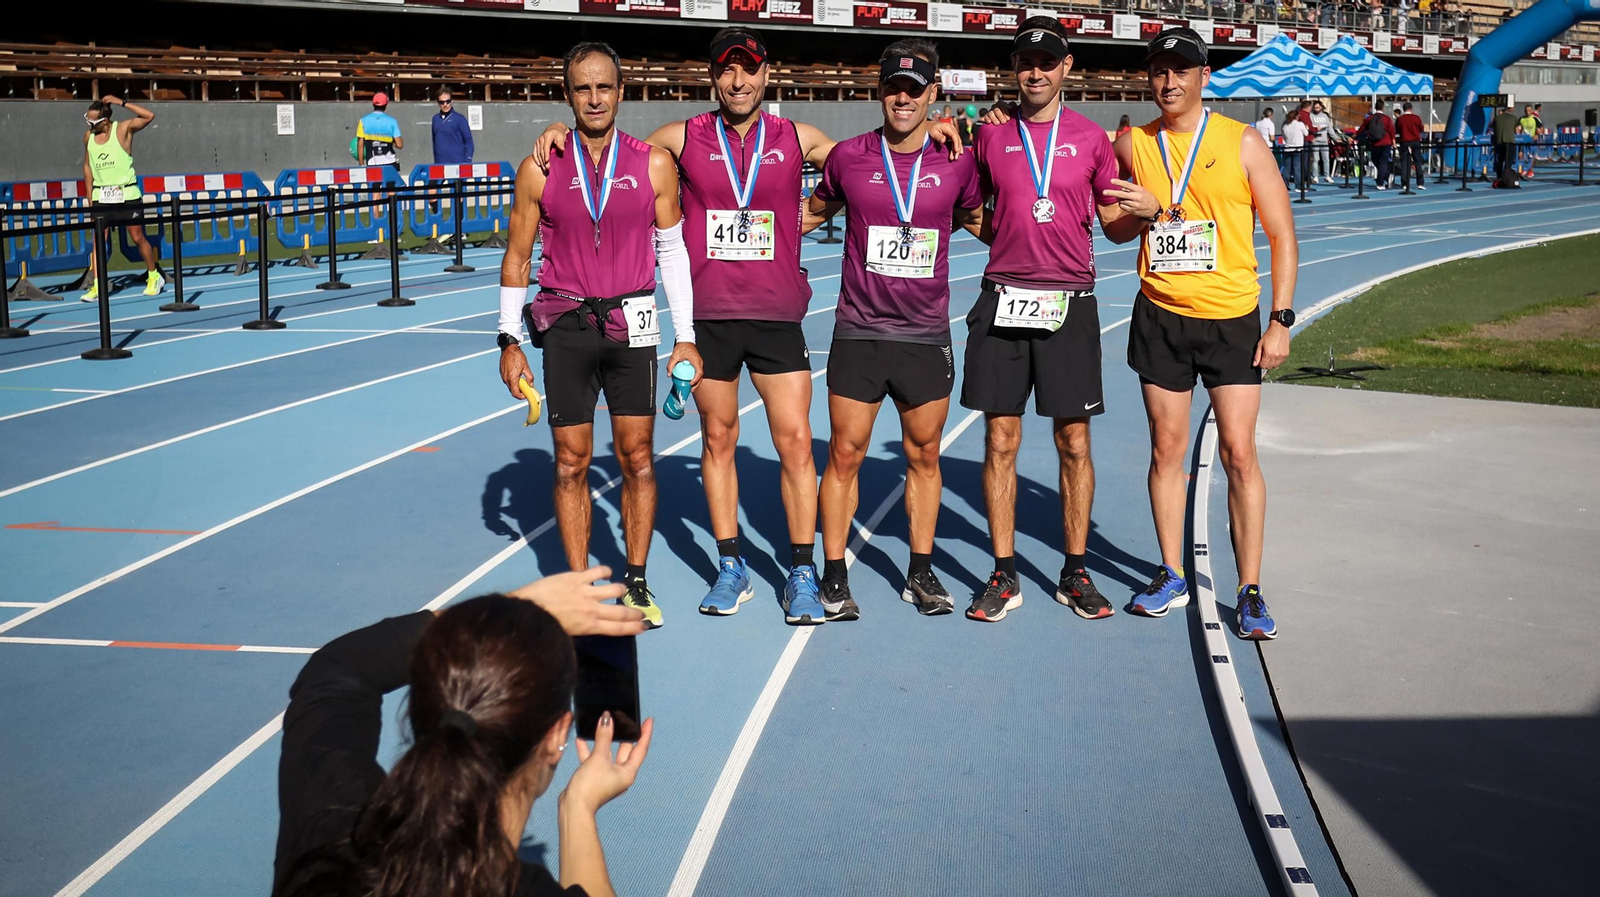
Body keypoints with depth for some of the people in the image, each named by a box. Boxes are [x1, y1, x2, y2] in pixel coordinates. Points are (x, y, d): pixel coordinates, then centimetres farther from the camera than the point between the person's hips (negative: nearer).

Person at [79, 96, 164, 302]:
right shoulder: (88, 136, 6)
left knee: (137, 237, 5)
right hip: (101, 196, 4)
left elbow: (149, 116, -20)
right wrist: (90, 197, 10)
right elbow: (87, 166, 15)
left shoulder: (123, 129, -8)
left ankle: (154, 277, 23)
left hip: (126, 194, -4)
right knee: (99, 240, -4)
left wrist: (121, 102, -21)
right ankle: (97, 287, -6)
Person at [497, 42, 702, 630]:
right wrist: (510, 341, 3)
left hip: (632, 324, 0)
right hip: (566, 326, 0)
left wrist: (686, 337, 3)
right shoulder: (539, 171, 1)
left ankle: (635, 583, 14)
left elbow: (673, 252, 7)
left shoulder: (655, 165, 2)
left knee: (637, 457, 2)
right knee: (571, 461, 2)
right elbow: (517, 258, 7)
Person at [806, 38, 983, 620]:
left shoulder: (955, 164, 1)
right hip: (858, 333, -1)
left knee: (924, 455, 10)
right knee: (845, 455, 1)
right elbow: (815, 212, 18)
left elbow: (980, 221, 20)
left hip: (926, 337, 1)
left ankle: (921, 573, 24)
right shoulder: (848, 157, -1)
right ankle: (834, 577, 14)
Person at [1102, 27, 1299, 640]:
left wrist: (1281, 320, -7)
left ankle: (1250, 591, 3)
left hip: (1232, 319, -3)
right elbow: (1115, 230, 17)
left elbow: (1282, 235, 0)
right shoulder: (1132, 146, 6)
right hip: (1160, 317, 3)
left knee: (1238, 452, -5)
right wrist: (1143, 212, -7)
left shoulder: (1242, 143, -2)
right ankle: (1172, 577, 20)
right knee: (1167, 449, 7)